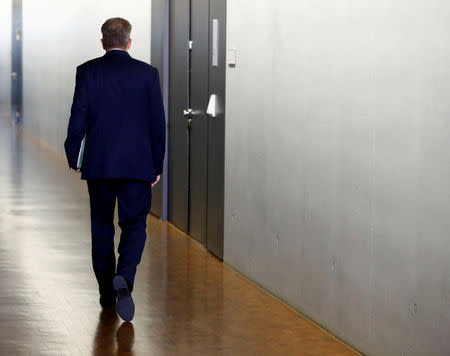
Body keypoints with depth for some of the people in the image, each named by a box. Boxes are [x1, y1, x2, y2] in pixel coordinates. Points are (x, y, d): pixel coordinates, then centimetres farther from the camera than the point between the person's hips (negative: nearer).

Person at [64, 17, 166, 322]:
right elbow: (158, 123, 0)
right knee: (135, 225, 5)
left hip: (98, 163, 1)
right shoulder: (147, 73, -1)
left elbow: (78, 117, -3)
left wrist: (73, 157, 8)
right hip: (137, 164, -1)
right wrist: (157, 166, 7)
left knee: (102, 228, 13)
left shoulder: (88, 71, -2)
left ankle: (107, 293, 20)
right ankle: (124, 278, -20)